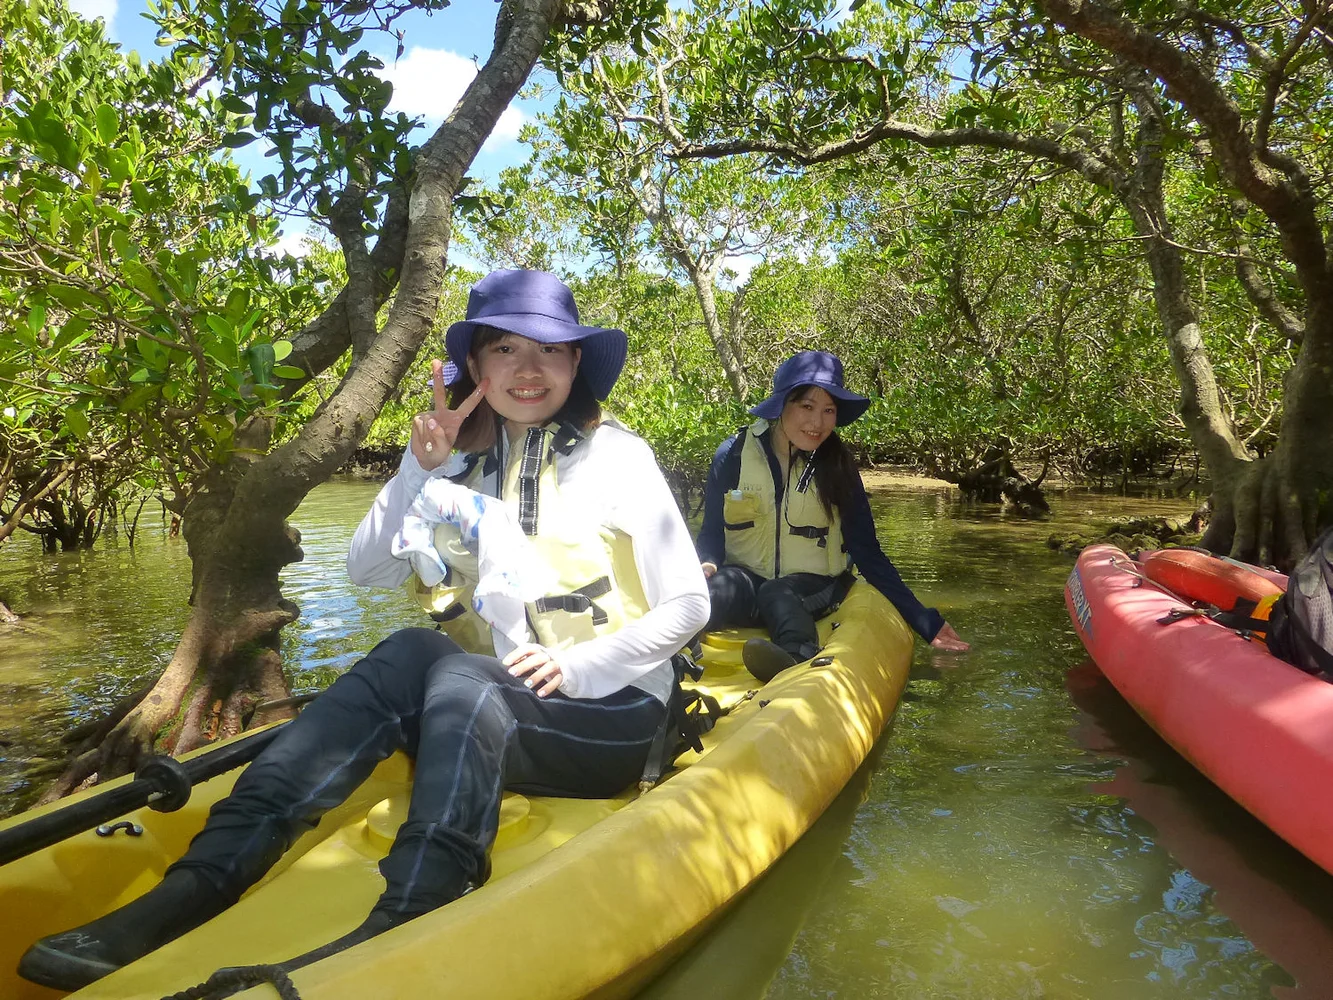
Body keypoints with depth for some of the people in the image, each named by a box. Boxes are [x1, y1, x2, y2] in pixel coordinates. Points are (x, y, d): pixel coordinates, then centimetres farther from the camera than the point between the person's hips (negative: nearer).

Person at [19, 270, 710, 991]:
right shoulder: (471, 463, 7)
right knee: (410, 654, -26)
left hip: (613, 714, -4)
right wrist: (423, 467, -10)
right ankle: (196, 889, -32)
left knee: (458, 678, -32)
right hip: (503, 706, 4)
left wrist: (578, 668, -18)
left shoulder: (615, 454, -6)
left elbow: (688, 606, -6)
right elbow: (368, 570, 2)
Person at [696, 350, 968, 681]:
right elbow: (712, 533, 3)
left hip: (814, 588, 0)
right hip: (747, 577, 1)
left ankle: (801, 659, -66)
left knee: (778, 595, -36)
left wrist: (923, 620, -4)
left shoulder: (837, 467, -2)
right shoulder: (734, 455, -4)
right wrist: (705, 564, -21)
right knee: (716, 588, -34)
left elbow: (867, 552, 1)